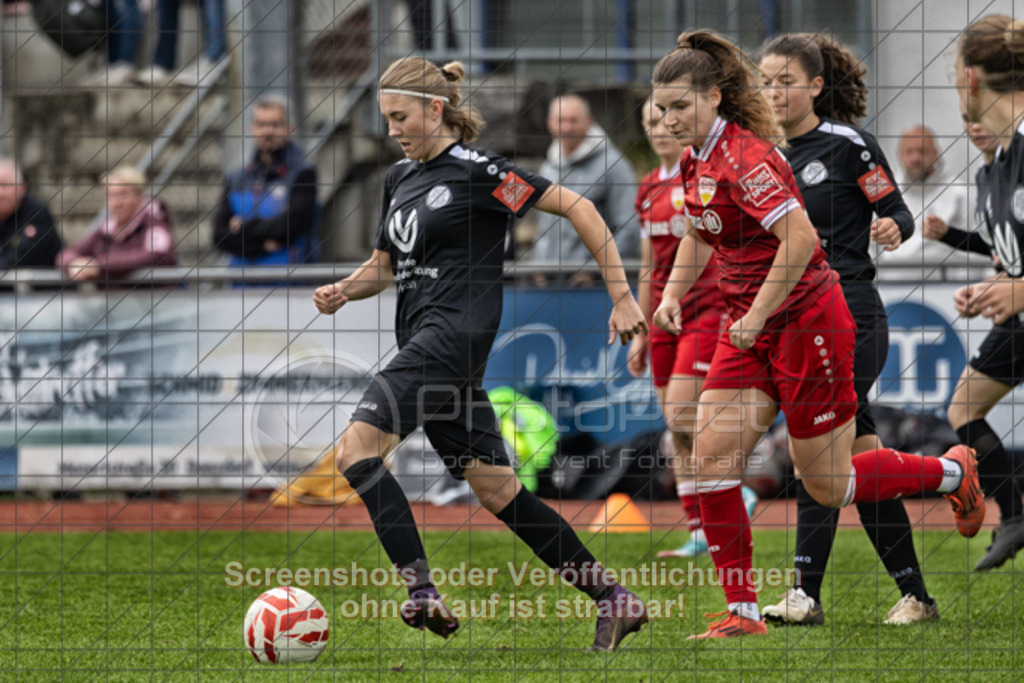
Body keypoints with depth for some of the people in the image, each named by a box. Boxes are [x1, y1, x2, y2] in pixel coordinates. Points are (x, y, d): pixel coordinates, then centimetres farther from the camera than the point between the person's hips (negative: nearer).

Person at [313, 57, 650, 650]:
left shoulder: (475, 171, -9)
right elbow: (384, 266, 26)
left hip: (455, 332, -9)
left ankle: (423, 593, -23)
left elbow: (575, 206, -9)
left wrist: (621, 295, -12)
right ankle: (614, 599, 11)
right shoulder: (401, 178, 17)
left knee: (356, 450, -19)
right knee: (498, 491, 7)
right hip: (424, 345, 9)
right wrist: (343, 291, 3)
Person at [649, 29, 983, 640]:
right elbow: (700, 234, 26)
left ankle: (954, 473, 27)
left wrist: (756, 317, -26)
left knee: (828, 487, 2)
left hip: (807, 325, -9)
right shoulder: (705, 159, 7)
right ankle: (743, 612, -2)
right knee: (712, 459, -6)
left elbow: (800, 238, -30)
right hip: (753, 330, 9)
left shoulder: (743, 158, -21)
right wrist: (673, 294, 10)